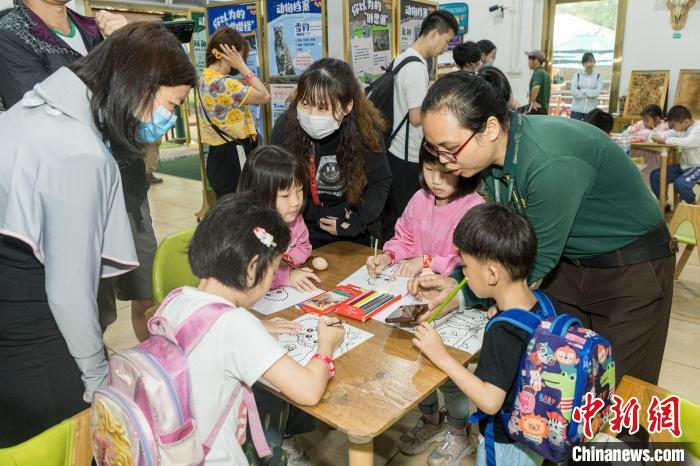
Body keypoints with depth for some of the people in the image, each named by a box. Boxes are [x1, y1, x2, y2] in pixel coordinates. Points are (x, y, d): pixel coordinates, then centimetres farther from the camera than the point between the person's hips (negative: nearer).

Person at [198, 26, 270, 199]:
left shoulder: (204, 79, 9)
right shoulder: (224, 84, -21)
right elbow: (264, 96, -15)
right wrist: (242, 66, -12)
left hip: (219, 155, 9)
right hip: (234, 156, -9)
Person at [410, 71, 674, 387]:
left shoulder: (552, 162, -36)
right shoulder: (492, 152, -12)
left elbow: (539, 259, -26)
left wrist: (463, 293, -23)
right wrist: (456, 281, -16)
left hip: (631, 267, -6)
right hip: (569, 261, 6)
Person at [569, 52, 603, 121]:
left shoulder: (598, 76, 6)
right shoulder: (577, 75, 4)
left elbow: (598, 91, -8)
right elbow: (574, 92, -9)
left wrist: (583, 91, -10)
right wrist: (590, 95, -8)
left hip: (591, 111, 1)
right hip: (577, 109, 0)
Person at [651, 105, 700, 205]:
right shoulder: (681, 128, 5)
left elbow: (686, 142, -38)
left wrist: (665, 140, -32)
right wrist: (658, 136, -12)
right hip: (684, 165, 9)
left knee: (680, 183, -32)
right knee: (655, 175, -3)